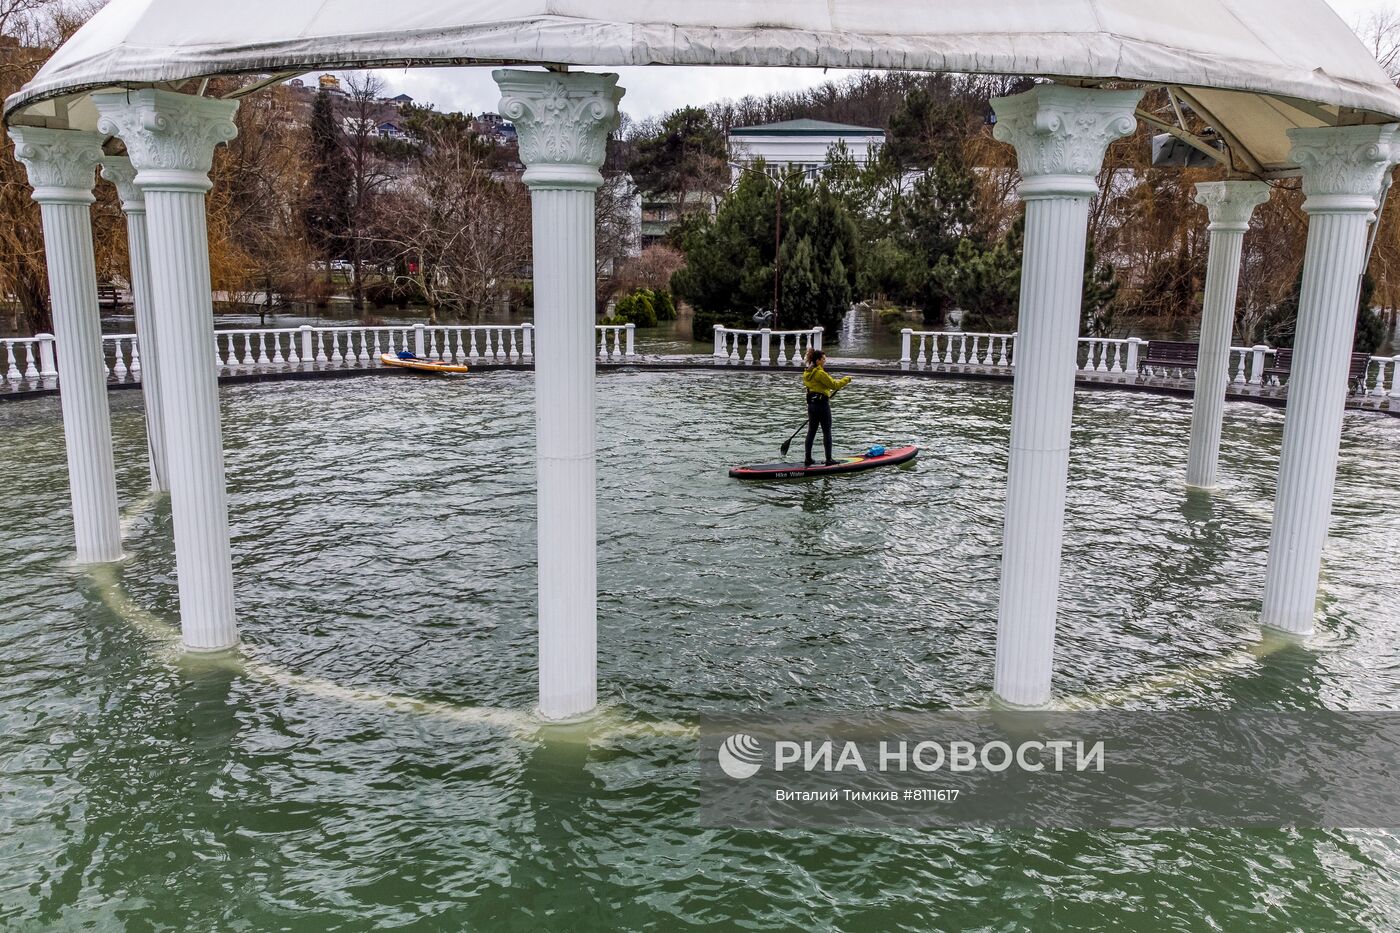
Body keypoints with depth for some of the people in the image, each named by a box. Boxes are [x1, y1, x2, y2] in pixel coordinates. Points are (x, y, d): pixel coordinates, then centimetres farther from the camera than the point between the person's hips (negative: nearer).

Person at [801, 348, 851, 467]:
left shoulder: (807, 373, 9)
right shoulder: (820, 373, -18)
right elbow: (834, 385, -15)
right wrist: (846, 379, -1)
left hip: (811, 404, 8)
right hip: (822, 404, -8)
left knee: (811, 431, 11)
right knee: (827, 432, 1)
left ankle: (808, 458, 13)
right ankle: (829, 459, 5)